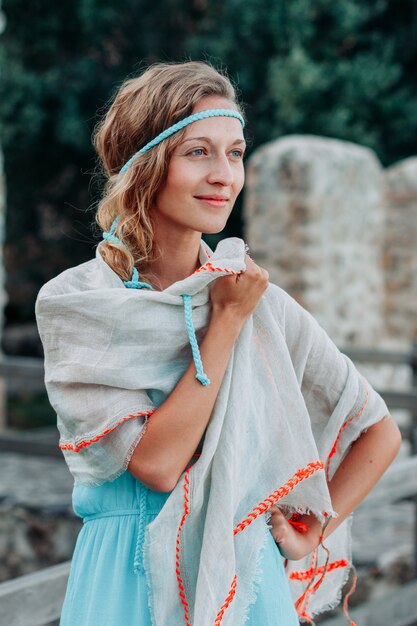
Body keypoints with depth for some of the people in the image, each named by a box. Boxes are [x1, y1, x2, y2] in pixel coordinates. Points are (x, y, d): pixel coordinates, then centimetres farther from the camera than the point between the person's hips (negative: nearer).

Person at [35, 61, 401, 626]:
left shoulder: (261, 303, -3)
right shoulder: (70, 303, -10)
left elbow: (380, 433, 6)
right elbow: (157, 463, -19)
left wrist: (312, 535, -1)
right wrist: (225, 321, -15)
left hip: (243, 574, 2)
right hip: (128, 579, -2)